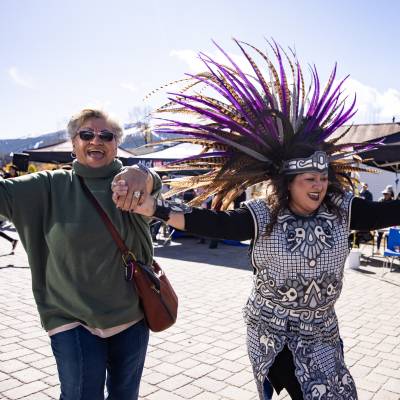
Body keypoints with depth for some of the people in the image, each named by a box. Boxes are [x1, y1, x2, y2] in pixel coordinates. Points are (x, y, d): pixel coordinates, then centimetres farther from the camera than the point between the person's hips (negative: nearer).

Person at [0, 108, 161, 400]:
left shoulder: (129, 183, -5)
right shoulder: (51, 186, -3)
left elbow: (153, 184, -27)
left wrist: (143, 178, -50)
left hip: (132, 316, 2)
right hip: (73, 320, -1)